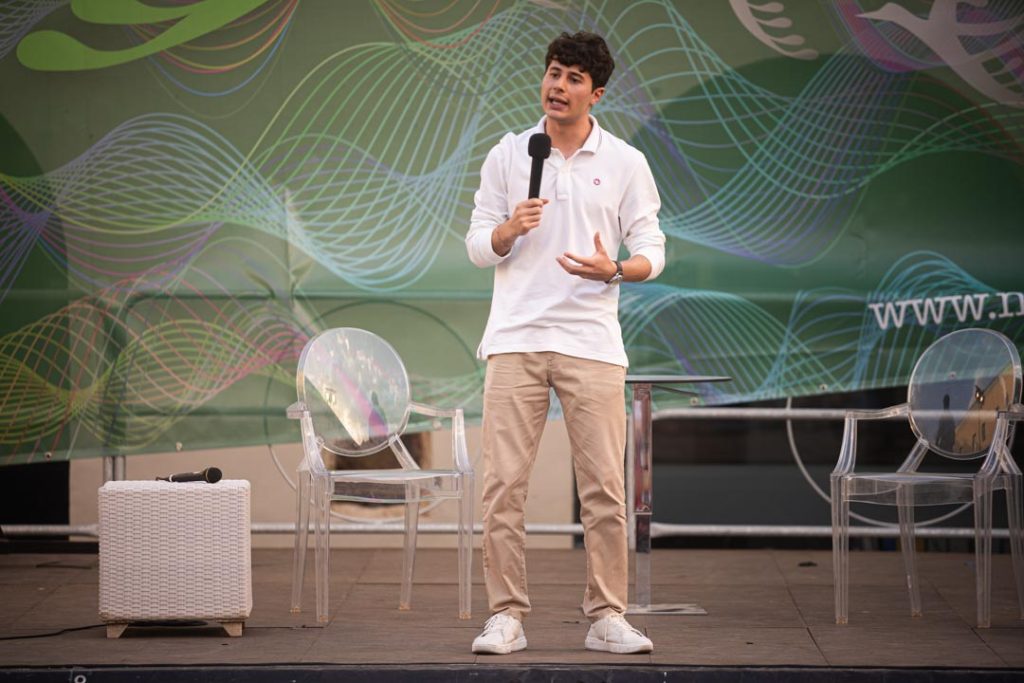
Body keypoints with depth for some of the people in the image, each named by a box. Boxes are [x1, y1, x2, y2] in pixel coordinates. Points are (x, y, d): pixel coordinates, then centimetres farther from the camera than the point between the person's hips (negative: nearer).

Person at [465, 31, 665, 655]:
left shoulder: (626, 163, 7)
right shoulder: (507, 156, 9)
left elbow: (652, 251, 5)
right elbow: (478, 246, 9)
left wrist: (615, 269, -16)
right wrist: (510, 229, -12)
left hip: (592, 342, 0)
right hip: (516, 339, 1)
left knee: (605, 486, -2)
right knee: (504, 483, -3)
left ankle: (608, 616, 6)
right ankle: (507, 616, 3)